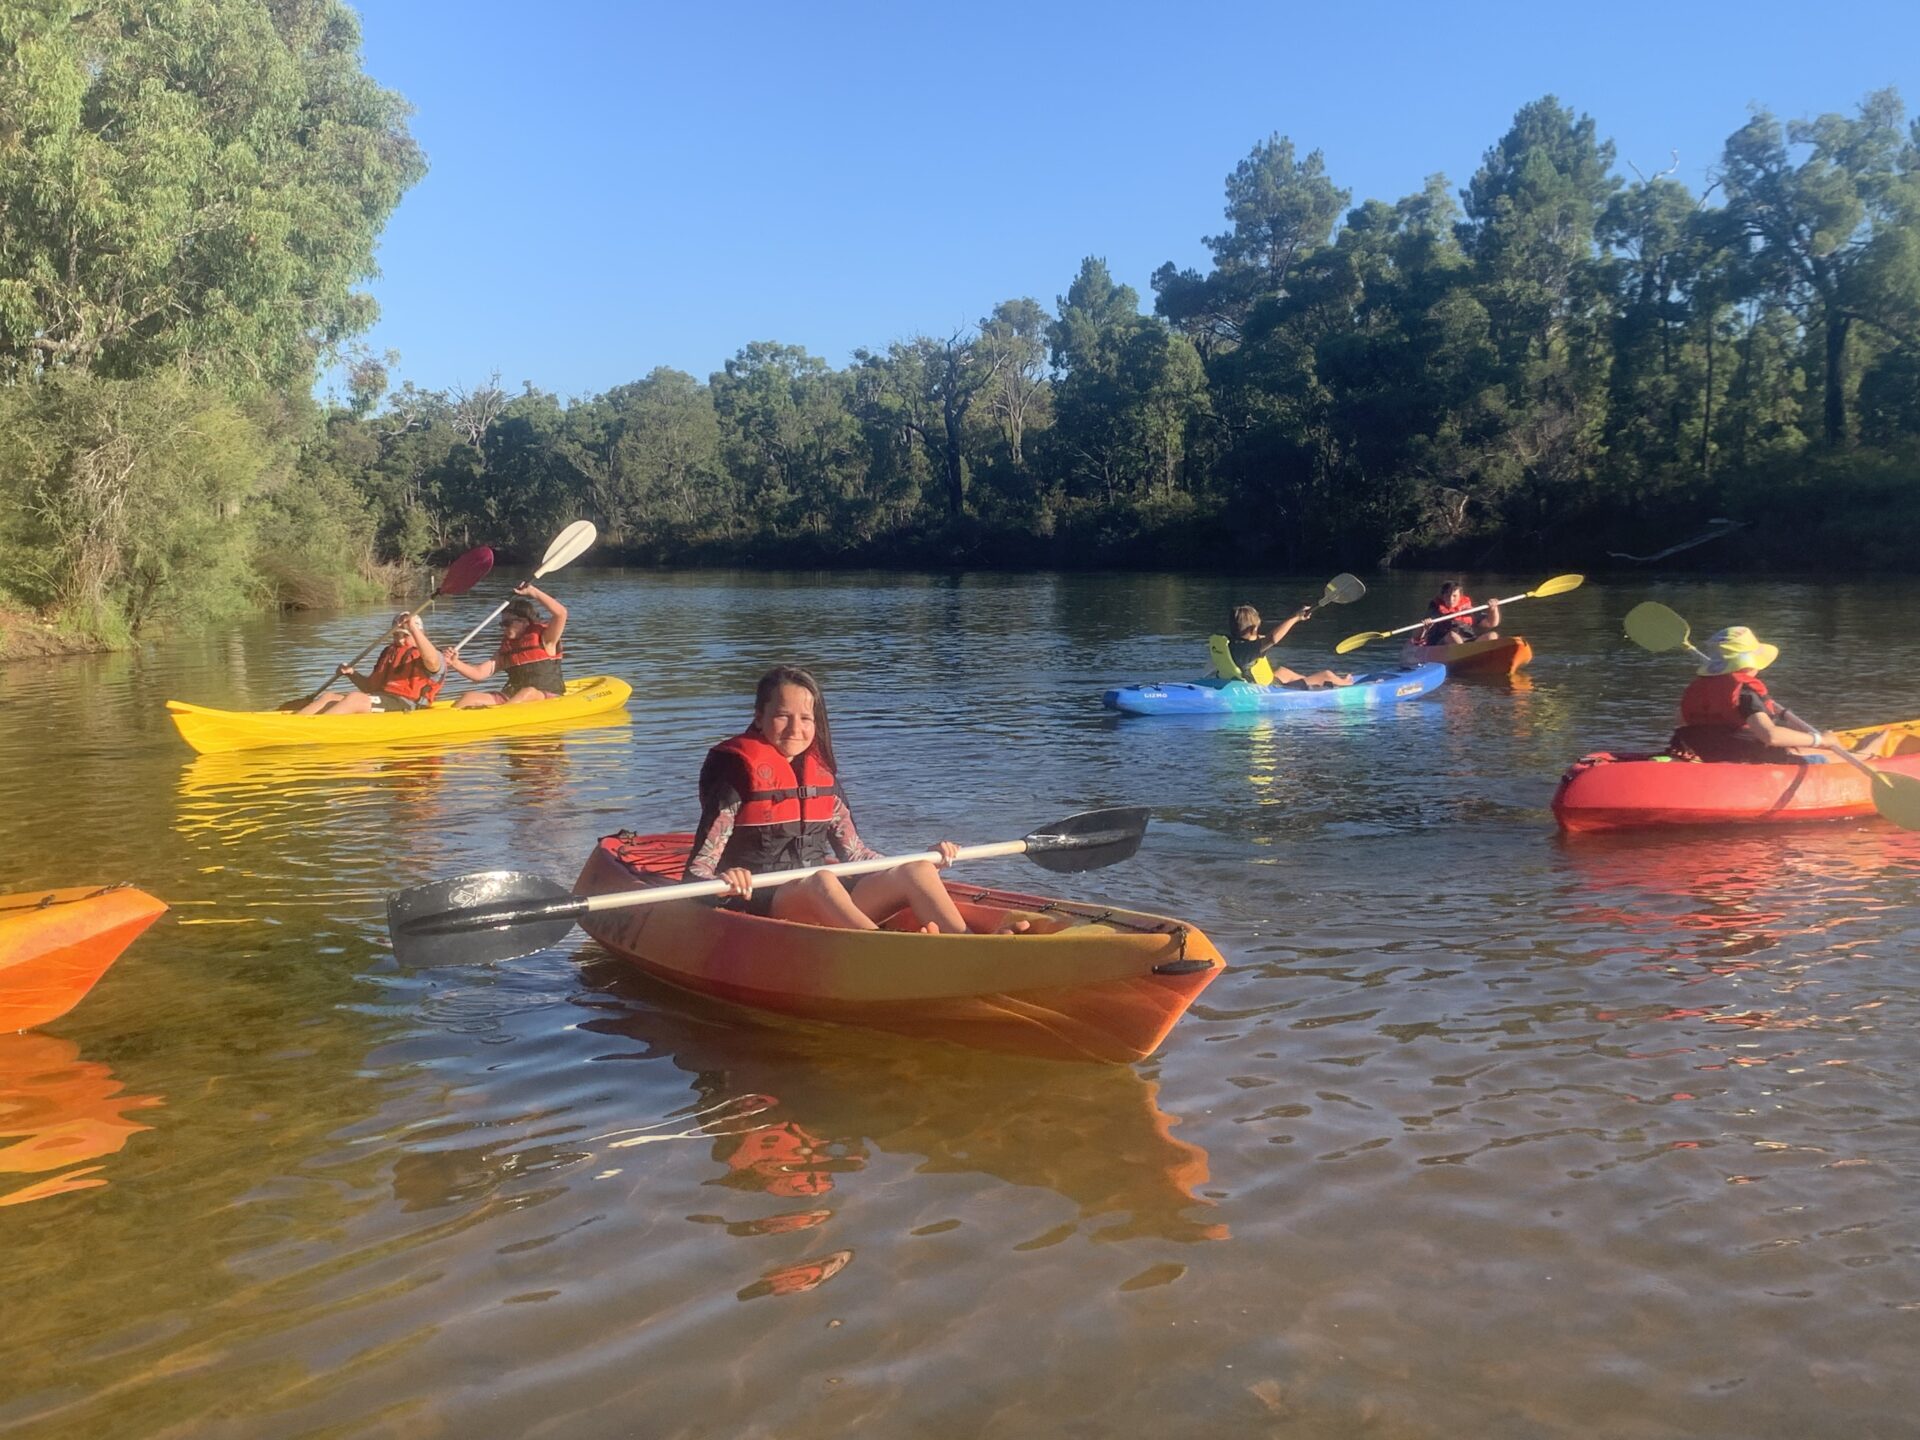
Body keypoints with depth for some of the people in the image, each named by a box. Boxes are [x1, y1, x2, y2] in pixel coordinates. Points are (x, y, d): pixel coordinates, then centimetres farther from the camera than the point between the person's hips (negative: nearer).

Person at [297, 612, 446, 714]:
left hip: (404, 704, -8)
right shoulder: (389, 652, 27)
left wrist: (413, 627, -27)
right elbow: (370, 686, 29)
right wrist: (352, 674, 8)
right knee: (328, 698, -9)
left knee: (354, 698, -30)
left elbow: (432, 660, -26)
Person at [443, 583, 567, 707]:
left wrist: (533, 592, -12)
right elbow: (479, 673, 10)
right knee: (471, 697, -12)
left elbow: (561, 613, -16)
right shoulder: (506, 648, 16)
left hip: (547, 697, -5)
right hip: (513, 698, 5)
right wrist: (455, 663, -7)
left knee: (529, 692, -38)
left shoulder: (544, 639, 1)